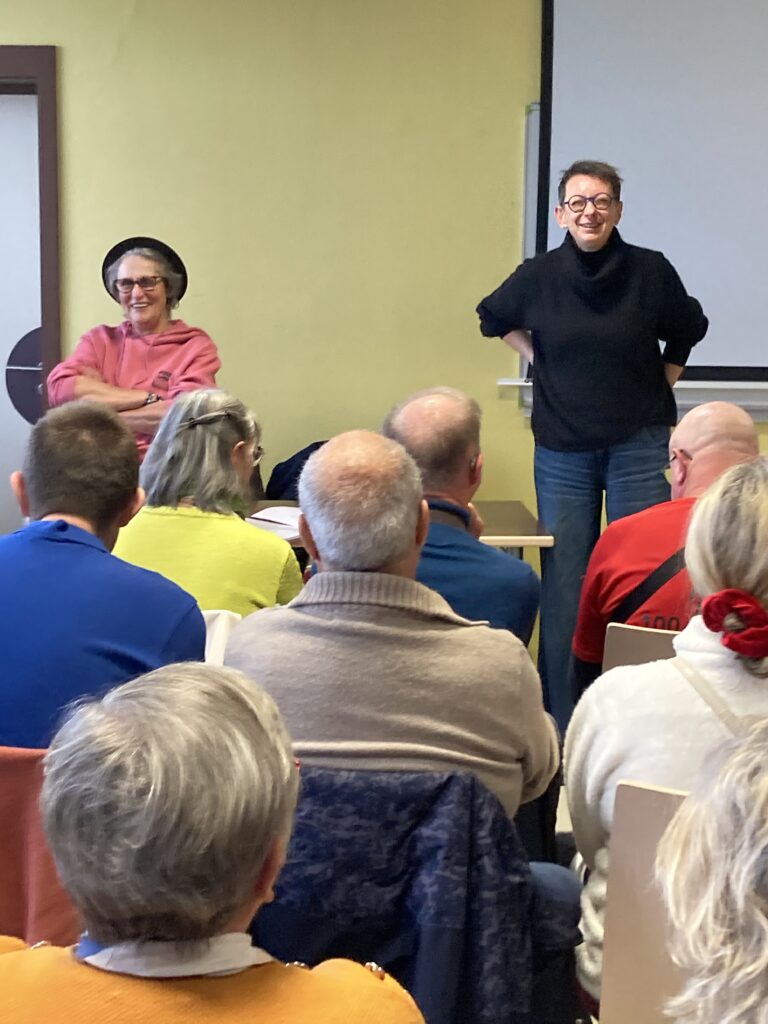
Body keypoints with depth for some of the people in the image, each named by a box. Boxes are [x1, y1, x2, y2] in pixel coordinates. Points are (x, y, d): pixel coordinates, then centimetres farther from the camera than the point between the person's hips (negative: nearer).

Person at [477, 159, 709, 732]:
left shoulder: (651, 271, -5)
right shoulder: (538, 276, -3)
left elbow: (688, 332, 15)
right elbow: (494, 319, 18)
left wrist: (663, 381, 9)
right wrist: (537, 358, 8)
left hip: (639, 447, -1)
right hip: (563, 450, 1)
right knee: (564, 587, 4)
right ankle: (561, 722, 13)